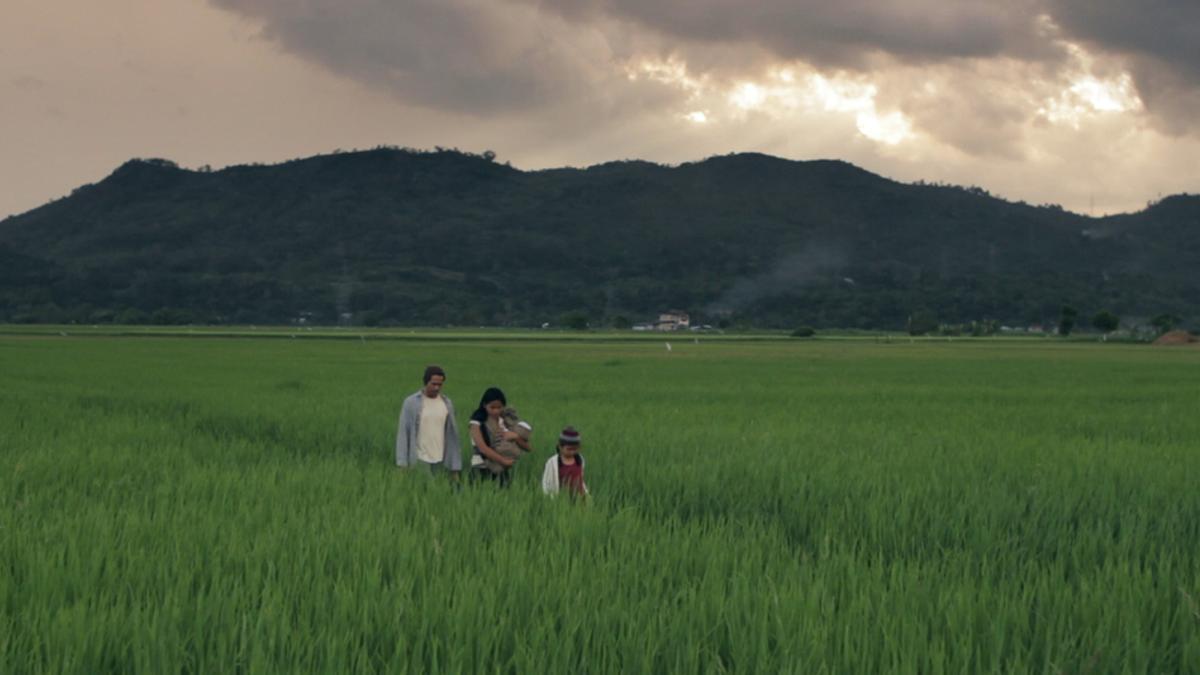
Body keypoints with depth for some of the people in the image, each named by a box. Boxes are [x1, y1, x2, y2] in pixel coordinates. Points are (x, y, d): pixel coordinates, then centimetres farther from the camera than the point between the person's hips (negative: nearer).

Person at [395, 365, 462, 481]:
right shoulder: (411, 402, -2)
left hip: (441, 462, 3)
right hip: (419, 460, -3)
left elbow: (452, 435, 9)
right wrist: (402, 463, -9)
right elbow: (403, 433, -2)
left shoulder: (447, 403, 8)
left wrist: (455, 467, 5)